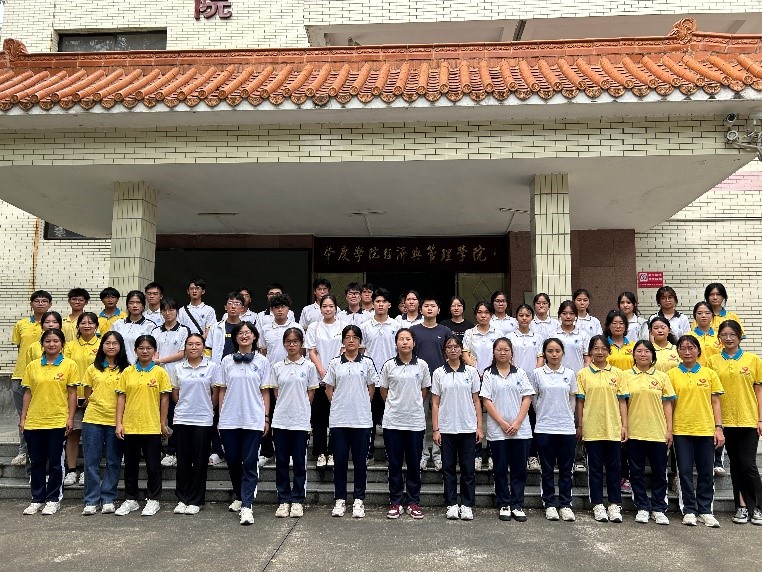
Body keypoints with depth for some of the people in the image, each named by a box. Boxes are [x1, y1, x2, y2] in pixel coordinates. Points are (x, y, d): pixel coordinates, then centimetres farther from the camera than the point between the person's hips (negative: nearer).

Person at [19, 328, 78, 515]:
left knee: (55, 462, 3)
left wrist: (70, 418, -7)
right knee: (36, 462, 10)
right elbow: (27, 393, 9)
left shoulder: (69, 365, -2)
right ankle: (37, 499, 22)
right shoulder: (32, 366, 7)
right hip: (33, 421, 3)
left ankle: (53, 500, 15)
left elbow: (72, 393, -2)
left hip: (58, 421, -3)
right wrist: (23, 418, 5)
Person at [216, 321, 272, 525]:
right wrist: (220, 417, 5)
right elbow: (222, 390, 9)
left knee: (250, 463, -4)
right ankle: (239, 497, 30)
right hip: (230, 420, 2)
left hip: (253, 420, -2)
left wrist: (266, 418, 0)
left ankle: (247, 506, -4)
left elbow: (265, 392, 4)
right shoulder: (227, 361, 6)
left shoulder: (262, 361, 3)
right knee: (233, 461, 10)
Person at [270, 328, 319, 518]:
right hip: (280, 420, 2)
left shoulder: (309, 366, 0)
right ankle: (283, 501, 16)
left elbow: (310, 393, 4)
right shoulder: (277, 367, 6)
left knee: (299, 463, 4)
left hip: (300, 420, -2)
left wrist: (300, 408, 5)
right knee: (281, 462, 6)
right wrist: (286, 406, 3)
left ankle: (297, 501, 14)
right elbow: (276, 392, 9)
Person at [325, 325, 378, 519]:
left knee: (360, 461, 5)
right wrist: (339, 405, 4)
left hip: (361, 420, 0)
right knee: (340, 460, 5)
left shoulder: (367, 363, 3)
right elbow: (329, 390, 9)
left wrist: (361, 406, 6)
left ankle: (359, 500, 14)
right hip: (338, 420, 1)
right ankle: (340, 499, 16)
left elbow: (371, 389, 10)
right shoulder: (334, 363, 4)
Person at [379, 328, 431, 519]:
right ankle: (395, 503, 17)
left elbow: (424, 390, 10)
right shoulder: (389, 365, -2)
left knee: (414, 464, 7)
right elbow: (383, 390, 8)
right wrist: (395, 405, 8)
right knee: (394, 464, 6)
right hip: (392, 422, 0)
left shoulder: (422, 365, 0)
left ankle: (414, 503, 18)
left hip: (415, 421, 0)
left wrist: (414, 406, 10)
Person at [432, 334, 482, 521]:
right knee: (448, 468, 6)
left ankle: (467, 505, 13)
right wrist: (435, 429, -3)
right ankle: (451, 505, 15)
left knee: (468, 468, 4)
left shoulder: (471, 372, 4)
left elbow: (476, 401, 5)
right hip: (446, 428, 0)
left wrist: (479, 427, 0)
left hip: (468, 428, 0)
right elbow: (435, 403, 3)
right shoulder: (438, 373, 3)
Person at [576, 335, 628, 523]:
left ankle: (614, 505, 17)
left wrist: (624, 425, 1)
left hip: (613, 428, 1)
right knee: (595, 468, 6)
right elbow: (580, 401, 2)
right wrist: (579, 426, 0)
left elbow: (622, 401, 6)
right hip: (592, 429, -1)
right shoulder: (583, 374, 1)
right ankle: (598, 505, 15)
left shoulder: (617, 373, 5)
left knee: (614, 467, 7)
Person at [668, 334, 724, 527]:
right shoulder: (672, 374, 2)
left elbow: (715, 403, 8)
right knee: (685, 471, 3)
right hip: (681, 430, -1)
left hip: (706, 429, 1)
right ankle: (689, 511, 13)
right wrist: (667, 429, -4)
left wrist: (719, 427, 0)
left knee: (706, 472, 7)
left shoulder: (709, 374, 6)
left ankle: (705, 511, 18)